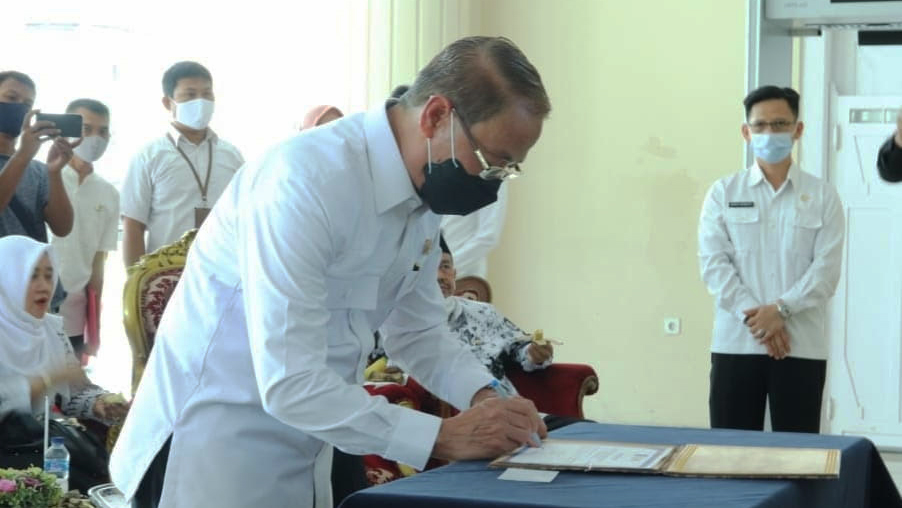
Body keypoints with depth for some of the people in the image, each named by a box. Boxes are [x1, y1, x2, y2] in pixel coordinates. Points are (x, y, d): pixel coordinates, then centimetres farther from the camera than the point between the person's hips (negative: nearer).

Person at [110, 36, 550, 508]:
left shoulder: (425, 192, -1)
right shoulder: (306, 180, -26)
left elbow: (418, 331, 11)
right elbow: (290, 384, -29)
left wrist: (485, 397, -8)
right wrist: (444, 437, -26)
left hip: (303, 451, 8)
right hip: (219, 446, -8)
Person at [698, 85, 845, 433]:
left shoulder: (823, 197, 6)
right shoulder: (723, 193, 8)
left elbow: (826, 269, -2)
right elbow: (713, 262, -2)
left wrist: (781, 309, -16)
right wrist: (752, 315, -14)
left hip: (802, 347, -1)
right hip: (735, 343, 1)